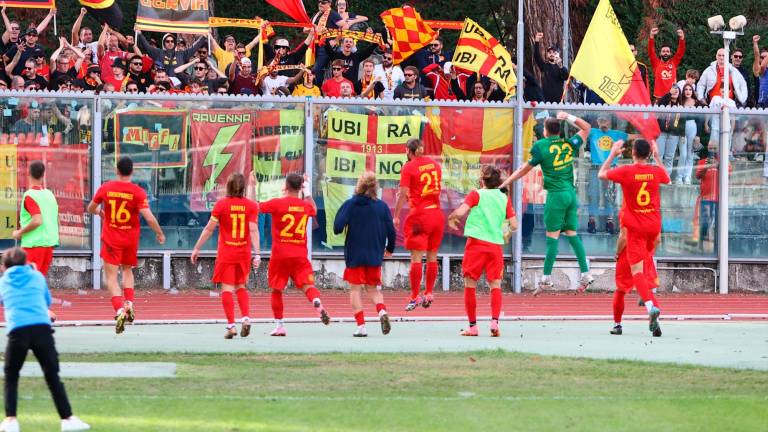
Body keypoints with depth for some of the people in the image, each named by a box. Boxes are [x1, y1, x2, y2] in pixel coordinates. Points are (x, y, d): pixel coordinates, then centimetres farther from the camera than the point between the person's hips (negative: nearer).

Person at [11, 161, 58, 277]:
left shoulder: (30, 196, -14)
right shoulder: (49, 194, 8)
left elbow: (37, 220, -24)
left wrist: (20, 232, -11)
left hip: (34, 244, -7)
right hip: (49, 242, 7)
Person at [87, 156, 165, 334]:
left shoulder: (105, 188, -6)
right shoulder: (138, 192, -11)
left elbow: (90, 208, 9)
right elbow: (149, 217, -17)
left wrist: (99, 212, 32)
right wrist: (160, 234, -1)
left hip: (111, 239, -1)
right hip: (131, 238, 1)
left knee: (111, 276, -2)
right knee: (127, 270, 25)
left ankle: (119, 309, -22)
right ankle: (129, 303, 10)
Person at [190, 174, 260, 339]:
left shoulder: (221, 204, -4)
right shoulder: (251, 206, -1)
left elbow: (209, 229, -2)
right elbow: (253, 230, -8)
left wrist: (197, 248, 6)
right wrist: (257, 254, -9)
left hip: (226, 253, -3)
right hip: (244, 253, 3)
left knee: (227, 288, -2)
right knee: (240, 286, 19)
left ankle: (231, 325, -11)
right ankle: (245, 318, 1)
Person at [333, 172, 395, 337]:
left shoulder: (349, 205, -8)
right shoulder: (382, 206, -2)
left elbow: (338, 228, -15)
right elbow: (391, 230, 0)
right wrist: (390, 248, 16)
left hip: (354, 255, -2)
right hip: (375, 255, 2)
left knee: (355, 289, 6)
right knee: (373, 288, 16)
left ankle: (361, 325, -2)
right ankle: (382, 310, -12)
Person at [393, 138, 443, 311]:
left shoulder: (408, 167, -7)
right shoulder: (435, 164, 11)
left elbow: (403, 194, -12)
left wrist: (396, 216, -7)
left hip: (419, 214, -6)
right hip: (436, 213, 6)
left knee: (416, 257, -5)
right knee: (432, 256, 11)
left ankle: (415, 297, -6)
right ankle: (429, 294, 13)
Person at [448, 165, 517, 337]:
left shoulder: (476, 195, -2)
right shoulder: (504, 198, 8)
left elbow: (460, 212, -15)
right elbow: (514, 225, 6)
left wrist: (451, 218, 7)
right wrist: (508, 235, 28)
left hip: (476, 243, -3)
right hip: (496, 245, 3)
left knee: (470, 284, 5)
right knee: (495, 285, 4)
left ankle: (472, 326, 4)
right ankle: (494, 321, -14)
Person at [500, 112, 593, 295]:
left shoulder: (541, 146, -6)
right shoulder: (569, 144, 6)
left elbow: (525, 169, -1)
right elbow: (586, 128, 23)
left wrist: (505, 183, 7)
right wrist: (568, 117, 17)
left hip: (556, 195, -5)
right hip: (571, 193, 5)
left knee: (552, 236, -5)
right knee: (572, 234, 10)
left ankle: (547, 278, -5)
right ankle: (585, 274, 6)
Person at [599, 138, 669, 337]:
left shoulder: (626, 171, -11)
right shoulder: (656, 171, -2)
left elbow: (601, 175, 7)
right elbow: (667, 179, 25)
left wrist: (613, 154, 16)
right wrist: (657, 157, 31)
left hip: (635, 227, -4)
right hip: (654, 225, 4)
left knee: (637, 270, -10)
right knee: (647, 258, 31)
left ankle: (650, 305, -29)